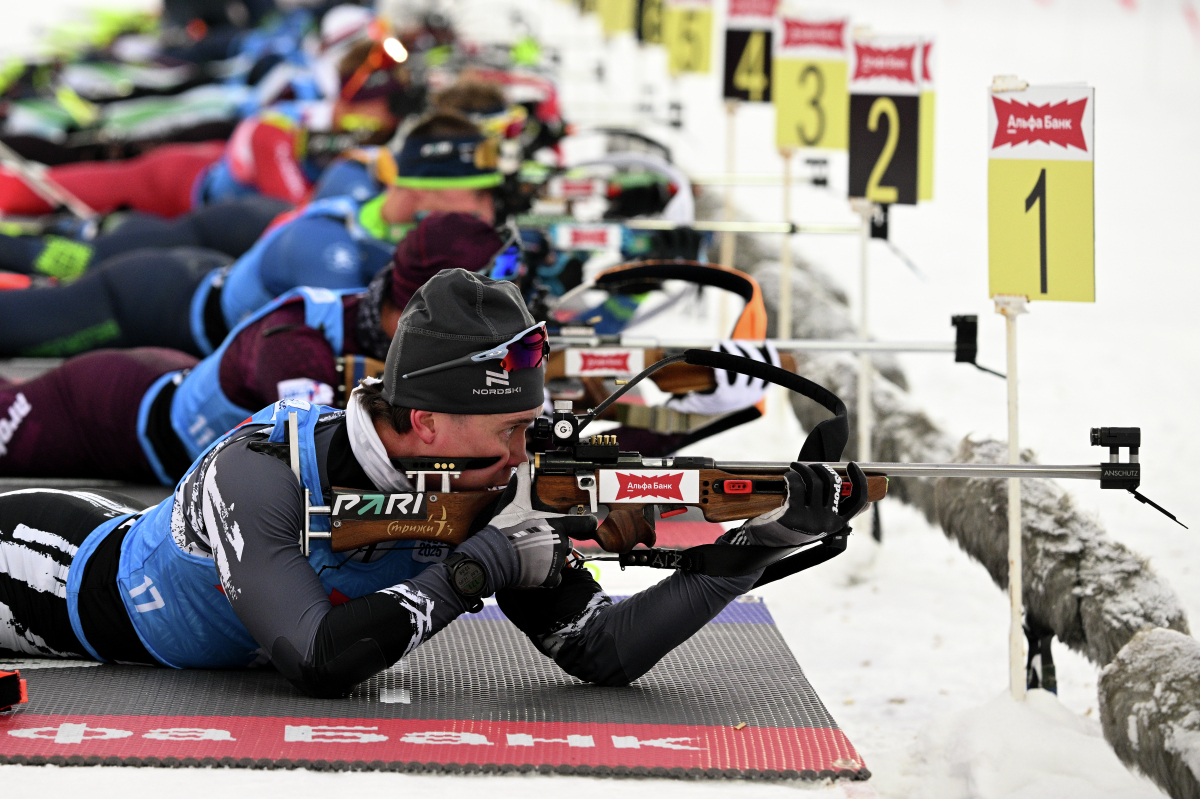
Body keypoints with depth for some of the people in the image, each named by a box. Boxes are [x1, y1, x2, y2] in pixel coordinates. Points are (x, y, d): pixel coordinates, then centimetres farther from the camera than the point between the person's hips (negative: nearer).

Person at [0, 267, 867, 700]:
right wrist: (478, 565, -45)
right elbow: (318, 664, -48)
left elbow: (602, 652, -25)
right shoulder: (260, 474, -41)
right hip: (81, 588, -6)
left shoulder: (490, 492, -25)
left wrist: (754, 543, -37)